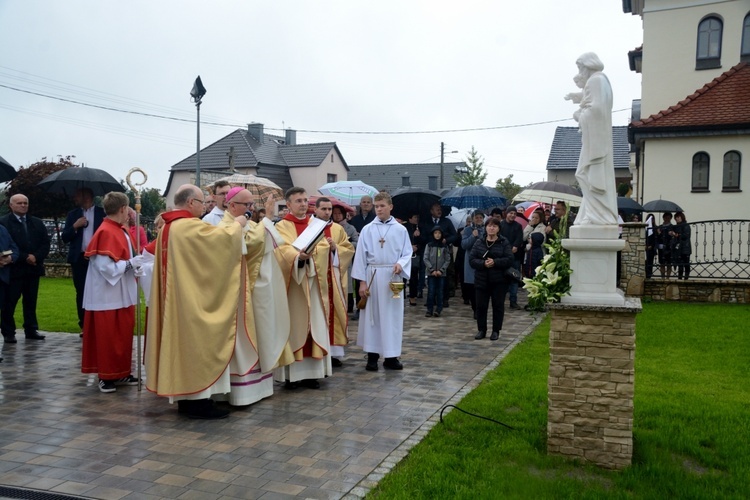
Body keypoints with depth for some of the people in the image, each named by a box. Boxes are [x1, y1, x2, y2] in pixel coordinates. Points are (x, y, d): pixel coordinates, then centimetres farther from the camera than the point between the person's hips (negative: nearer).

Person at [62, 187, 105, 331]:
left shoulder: (102, 212, 4)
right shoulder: (72, 214, 12)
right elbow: (65, 238, 7)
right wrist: (75, 226, -9)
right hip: (79, 258, 3)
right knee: (81, 292, 4)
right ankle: (84, 325, 11)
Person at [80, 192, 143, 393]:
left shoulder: (119, 231, 11)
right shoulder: (107, 233, -19)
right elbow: (106, 266, -25)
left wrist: (133, 265, 5)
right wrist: (131, 264, -17)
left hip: (121, 294, 10)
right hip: (108, 295, -10)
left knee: (122, 335, 15)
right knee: (108, 337, 0)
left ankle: (120, 373, 24)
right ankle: (107, 376, 10)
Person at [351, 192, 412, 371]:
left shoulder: (401, 230, 4)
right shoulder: (367, 229, 2)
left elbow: (407, 253, 4)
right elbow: (361, 256, 0)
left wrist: (401, 264, -18)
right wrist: (362, 281, -4)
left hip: (393, 277, 1)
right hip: (373, 276, -1)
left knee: (393, 316, 4)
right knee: (372, 315, 3)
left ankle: (391, 356, 12)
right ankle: (372, 356, 11)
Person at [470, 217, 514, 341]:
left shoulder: (504, 243, -1)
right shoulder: (479, 242, 5)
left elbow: (510, 259, -9)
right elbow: (471, 259, -2)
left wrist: (495, 262, -21)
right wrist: (483, 263, -19)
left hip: (499, 281, -2)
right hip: (482, 280, 2)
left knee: (498, 306, 4)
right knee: (481, 306, 5)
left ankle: (496, 331, 16)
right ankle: (481, 330, 18)